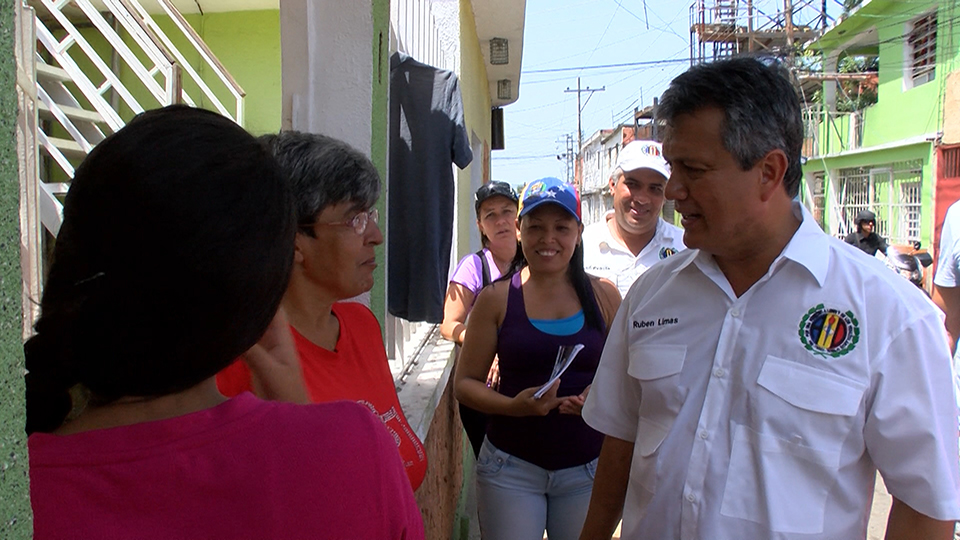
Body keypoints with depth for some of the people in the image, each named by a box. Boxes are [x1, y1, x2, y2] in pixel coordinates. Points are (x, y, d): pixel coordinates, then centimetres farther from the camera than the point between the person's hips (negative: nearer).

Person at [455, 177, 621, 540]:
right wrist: (514, 406, -17)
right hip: (512, 468, -1)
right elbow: (465, 383, 0)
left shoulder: (603, 296, 1)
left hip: (587, 467, 2)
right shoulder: (496, 298, -2)